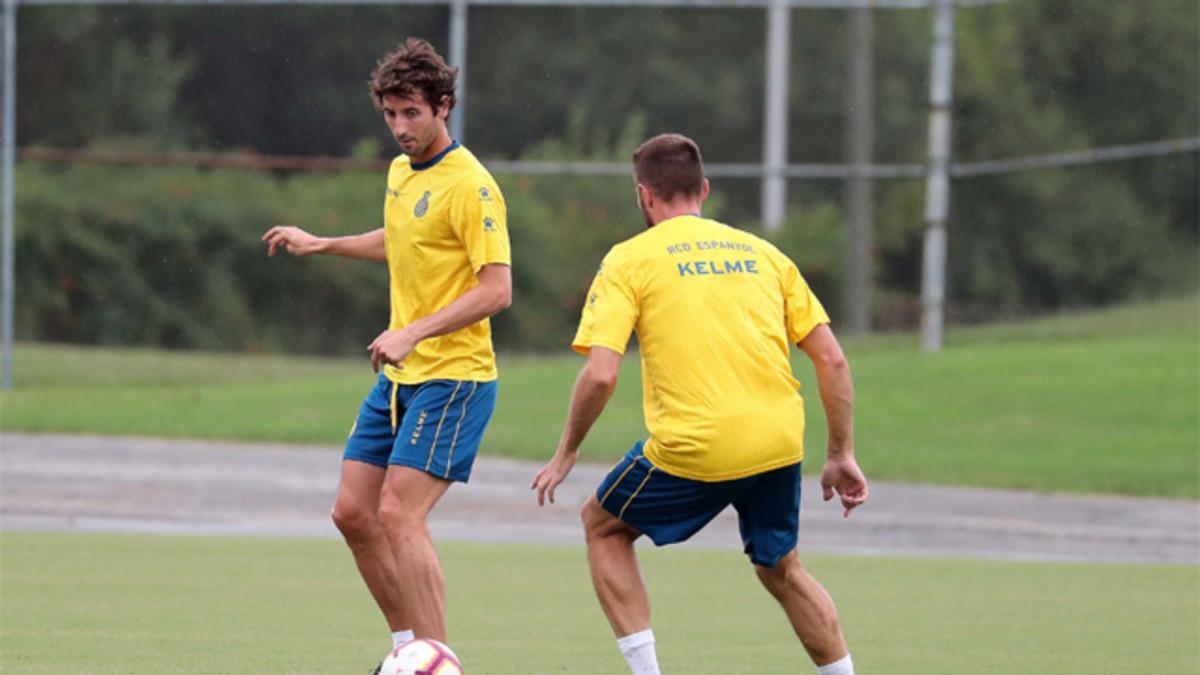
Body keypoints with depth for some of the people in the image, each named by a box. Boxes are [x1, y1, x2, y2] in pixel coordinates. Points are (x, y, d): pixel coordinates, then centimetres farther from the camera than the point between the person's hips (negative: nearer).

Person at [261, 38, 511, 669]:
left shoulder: (470, 186, -16)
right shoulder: (401, 172, 11)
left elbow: (497, 288, -22)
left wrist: (415, 333, -27)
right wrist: (321, 244, 30)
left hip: (453, 376, -9)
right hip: (398, 377, 9)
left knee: (399, 517, -17)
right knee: (353, 512, 7)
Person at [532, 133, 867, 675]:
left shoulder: (630, 259, 2)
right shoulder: (762, 253, 14)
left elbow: (600, 374, -9)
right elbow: (831, 359, 11)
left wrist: (566, 454, 4)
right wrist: (842, 456, 16)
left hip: (694, 448, -4)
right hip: (778, 443, 4)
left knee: (603, 526, 21)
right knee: (780, 568, 26)